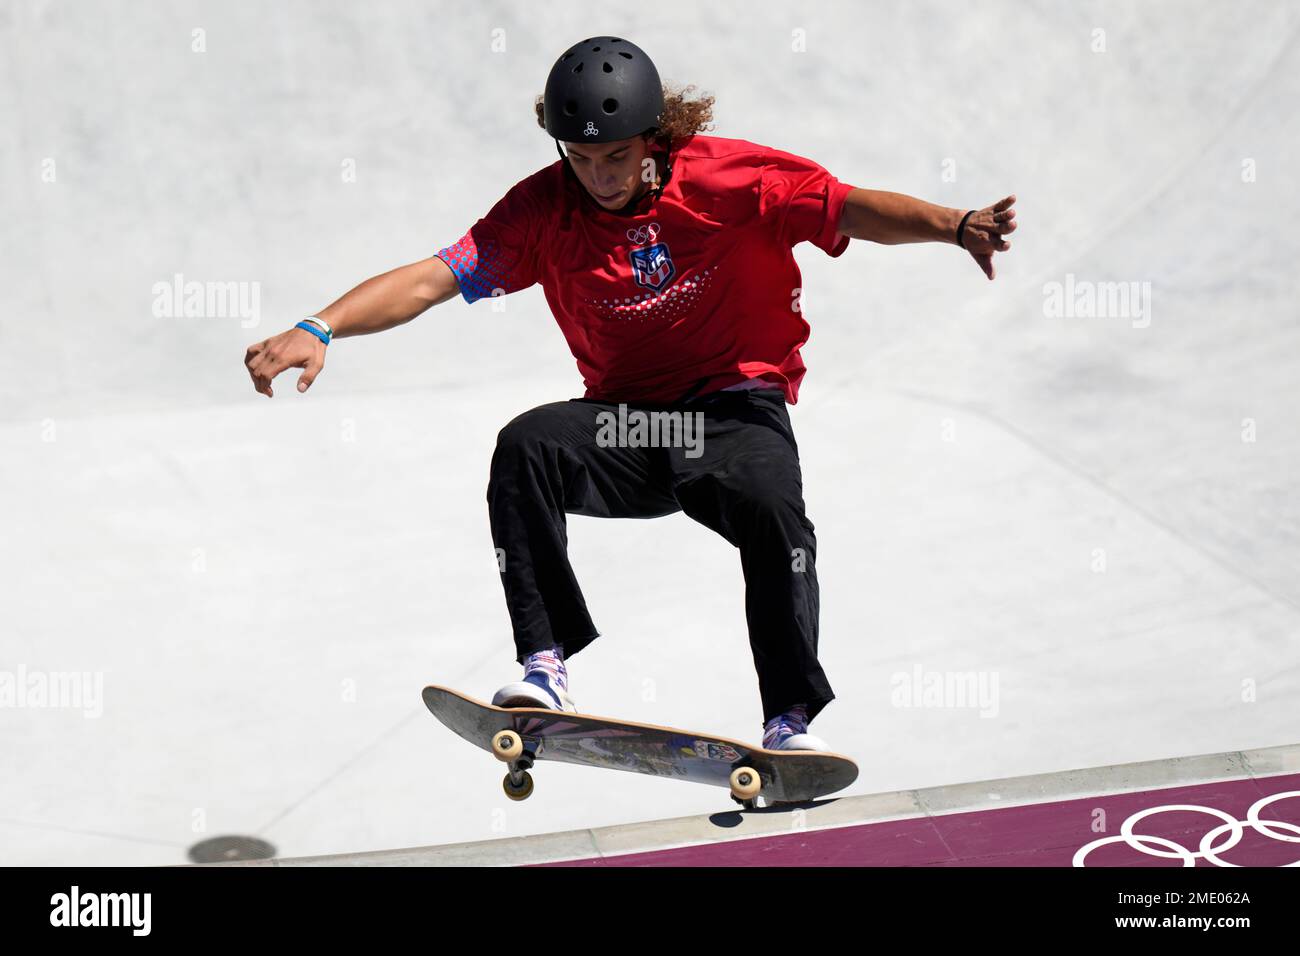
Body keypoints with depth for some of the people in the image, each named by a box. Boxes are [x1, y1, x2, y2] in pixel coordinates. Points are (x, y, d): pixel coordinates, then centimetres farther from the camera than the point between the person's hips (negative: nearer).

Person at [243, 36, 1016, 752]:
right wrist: (320, 329, -25)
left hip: (737, 409, -2)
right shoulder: (545, 206, -4)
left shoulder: (727, 175, -9)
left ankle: (790, 721, -17)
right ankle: (545, 669, -25)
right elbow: (435, 278, -11)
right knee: (524, 447, -27)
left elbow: (852, 208, -18)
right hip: (625, 420, 2)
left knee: (773, 509, -32)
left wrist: (954, 225, -37)